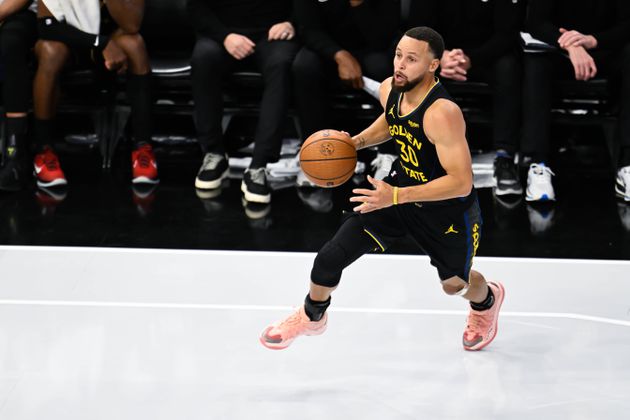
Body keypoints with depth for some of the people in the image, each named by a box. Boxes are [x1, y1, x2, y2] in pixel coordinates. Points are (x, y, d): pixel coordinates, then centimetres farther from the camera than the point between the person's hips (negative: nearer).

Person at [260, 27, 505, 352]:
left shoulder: (442, 114, -37)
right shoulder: (389, 90, -13)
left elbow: (461, 182, -36)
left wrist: (396, 196, -40)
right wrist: (357, 142, -4)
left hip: (448, 209, -5)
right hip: (401, 188, 5)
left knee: (454, 284, 19)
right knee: (331, 257, -4)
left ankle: (487, 300, 58)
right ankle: (312, 317, 26)